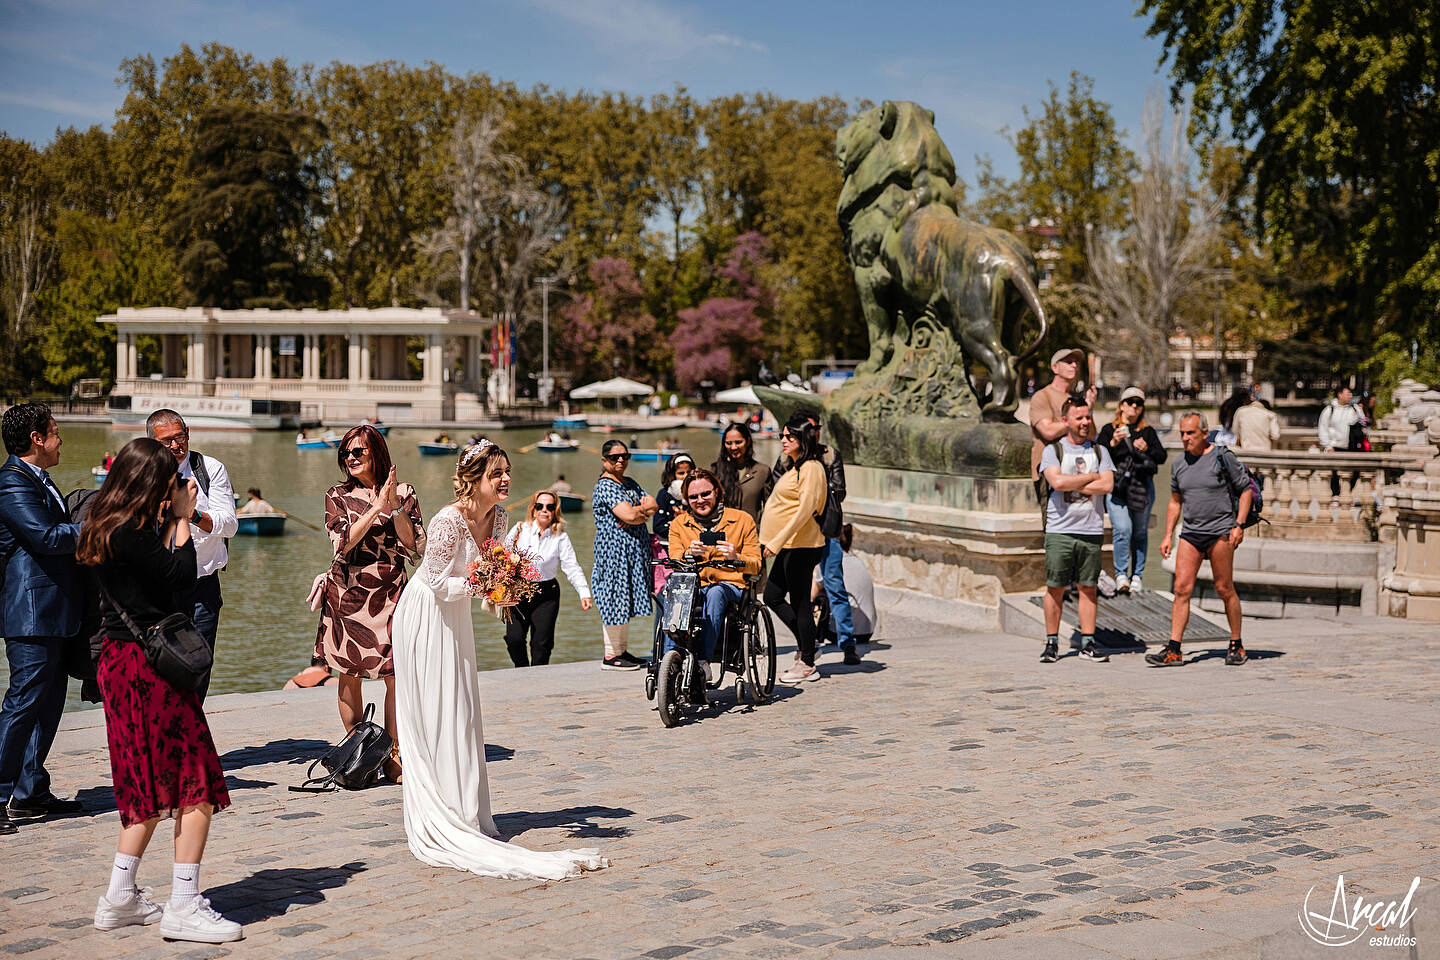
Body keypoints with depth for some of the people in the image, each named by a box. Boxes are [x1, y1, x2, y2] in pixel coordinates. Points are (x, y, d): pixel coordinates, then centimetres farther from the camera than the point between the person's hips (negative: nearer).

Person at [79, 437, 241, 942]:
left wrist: (170, 519, 9)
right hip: (148, 661, -10)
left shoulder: (108, 525, 12)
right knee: (196, 783, -5)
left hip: (123, 661, 10)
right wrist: (182, 518, -7)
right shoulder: (132, 530, -18)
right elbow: (182, 576, -16)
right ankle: (183, 907, -3)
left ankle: (120, 899, 22)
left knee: (153, 785, 18)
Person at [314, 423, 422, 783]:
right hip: (347, 594, 0)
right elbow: (343, 542, -10)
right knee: (349, 676, 5)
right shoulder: (337, 495, 5)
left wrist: (396, 508, -12)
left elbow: (416, 549, -2)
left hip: (390, 594, 0)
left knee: (396, 675, -5)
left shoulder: (404, 494, 5)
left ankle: (393, 754, 6)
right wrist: (377, 507, -14)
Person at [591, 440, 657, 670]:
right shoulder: (605, 485, -11)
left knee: (626, 599, 11)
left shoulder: (630, 483, 17)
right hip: (614, 548, -9)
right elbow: (628, 515, -20)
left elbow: (653, 505, 8)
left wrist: (637, 512, -11)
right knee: (615, 599, -7)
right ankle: (611, 656, -4)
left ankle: (622, 651, 17)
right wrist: (643, 509, -1)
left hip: (634, 552, 9)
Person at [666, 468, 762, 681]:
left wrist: (735, 557, -17)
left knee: (715, 593, -37)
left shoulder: (742, 520, 9)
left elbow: (755, 566, 5)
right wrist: (689, 554, -21)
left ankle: (704, 660, -41)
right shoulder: (679, 524, 15)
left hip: (731, 586, -1)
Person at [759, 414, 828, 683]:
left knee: (799, 602, -4)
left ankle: (807, 665, 5)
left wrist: (777, 541, -23)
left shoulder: (811, 468, -13)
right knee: (772, 596, 13)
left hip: (802, 545, -10)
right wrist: (777, 542, 20)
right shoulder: (796, 467, 17)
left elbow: (805, 510, -20)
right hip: (789, 546, 10)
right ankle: (806, 646, 24)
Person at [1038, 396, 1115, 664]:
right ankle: (1052, 643, 7)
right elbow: (1057, 481, -14)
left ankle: (1088, 643, 9)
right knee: (1055, 587, -1)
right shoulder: (1052, 450, 4)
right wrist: (1092, 476, -4)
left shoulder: (1099, 451, 12)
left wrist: (1072, 485, -8)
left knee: (1089, 587, 4)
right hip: (1059, 530, -2)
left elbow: (1107, 485, -2)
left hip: (1091, 530, 2)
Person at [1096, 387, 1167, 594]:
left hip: (1143, 485, 2)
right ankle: (1121, 575, -6)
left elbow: (1161, 457, 9)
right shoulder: (1109, 429, 12)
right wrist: (1114, 442, -13)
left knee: (1140, 532, 3)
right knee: (1123, 530, -14)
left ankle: (1137, 575, 12)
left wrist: (1146, 449, -9)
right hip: (1116, 485, -2)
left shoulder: (1148, 431, 16)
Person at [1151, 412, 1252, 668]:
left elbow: (1245, 490, 1)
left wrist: (1239, 525, -8)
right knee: (1181, 588, -5)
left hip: (1220, 531, -4)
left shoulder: (1222, 457, -3)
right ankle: (1173, 651, -6)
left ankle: (1236, 645, 16)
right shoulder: (1179, 463, 12)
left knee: (1224, 589, 0)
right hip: (1190, 533, 4)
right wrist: (1168, 535, 14)